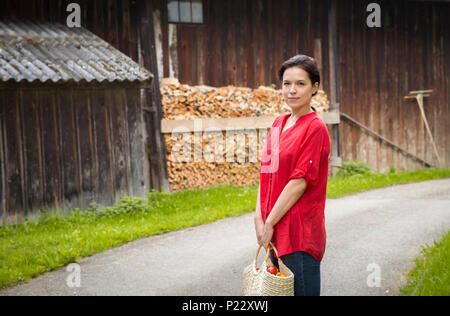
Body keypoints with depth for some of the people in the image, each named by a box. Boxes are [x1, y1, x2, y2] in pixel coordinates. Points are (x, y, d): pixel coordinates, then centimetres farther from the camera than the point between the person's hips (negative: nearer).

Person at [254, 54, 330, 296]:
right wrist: (259, 218, 0)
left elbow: (300, 182, -15)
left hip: (301, 233, -7)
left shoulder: (315, 127, -10)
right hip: (275, 233, 7)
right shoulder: (278, 124, 13)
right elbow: (266, 173, 11)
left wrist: (269, 224, -13)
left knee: (302, 290, -1)